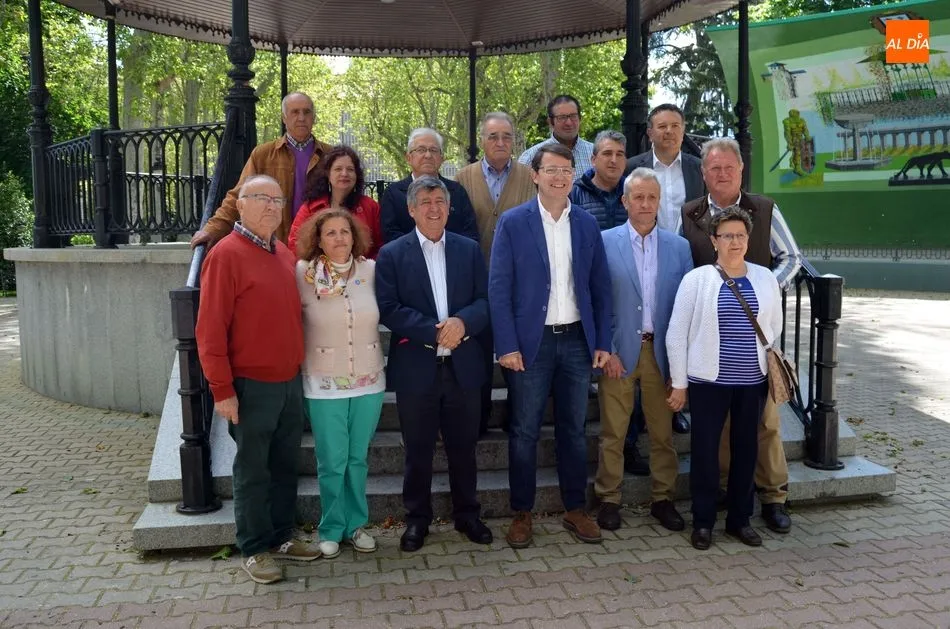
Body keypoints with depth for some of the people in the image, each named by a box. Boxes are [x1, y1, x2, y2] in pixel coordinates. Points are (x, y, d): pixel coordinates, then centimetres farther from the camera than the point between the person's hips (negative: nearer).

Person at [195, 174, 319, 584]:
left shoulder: (285, 255, 10)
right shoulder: (226, 254, -11)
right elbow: (210, 329, -14)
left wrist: (300, 368, 13)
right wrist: (222, 390, -16)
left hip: (291, 382, 7)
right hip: (251, 386, -7)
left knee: (285, 465, 15)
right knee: (253, 470, 6)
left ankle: (281, 537, 30)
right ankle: (254, 549, 20)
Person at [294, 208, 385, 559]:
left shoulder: (371, 270, -3)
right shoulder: (303, 274, -8)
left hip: (369, 381, 2)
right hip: (324, 385, -2)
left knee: (358, 458, 14)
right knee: (332, 462, 6)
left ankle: (355, 524, 30)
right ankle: (331, 529, 25)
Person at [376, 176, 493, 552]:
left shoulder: (469, 250, 8)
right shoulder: (391, 254, -1)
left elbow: (485, 300, 3)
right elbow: (388, 309, -9)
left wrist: (463, 322, -18)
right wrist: (434, 331, -18)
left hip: (463, 366, 2)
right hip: (415, 368, -2)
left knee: (463, 447, 13)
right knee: (418, 451, 10)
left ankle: (467, 515, 31)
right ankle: (417, 519, 27)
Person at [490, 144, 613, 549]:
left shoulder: (587, 224, 7)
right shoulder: (513, 223, -3)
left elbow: (600, 287, 8)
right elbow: (499, 288, -6)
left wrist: (603, 342, 3)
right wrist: (506, 345, -12)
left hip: (577, 340, 3)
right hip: (531, 341, -3)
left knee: (573, 429, 12)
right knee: (524, 432, 5)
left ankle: (575, 510, 26)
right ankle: (521, 513, 19)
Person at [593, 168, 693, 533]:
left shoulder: (679, 247, 6)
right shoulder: (604, 242, -1)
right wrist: (605, 350, -9)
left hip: (661, 351, 2)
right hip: (618, 351, -2)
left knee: (663, 431, 10)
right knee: (613, 433, 5)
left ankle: (662, 499, 24)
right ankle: (608, 500, 18)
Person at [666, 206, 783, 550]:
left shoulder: (765, 278, 6)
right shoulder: (696, 279, -4)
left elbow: (775, 327, 17)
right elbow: (677, 333, -4)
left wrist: (769, 365, 15)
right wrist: (679, 383, -4)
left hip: (753, 381, 3)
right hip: (708, 380, -3)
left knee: (746, 448, 11)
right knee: (705, 449, 3)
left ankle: (740, 519, 27)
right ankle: (703, 521, 17)